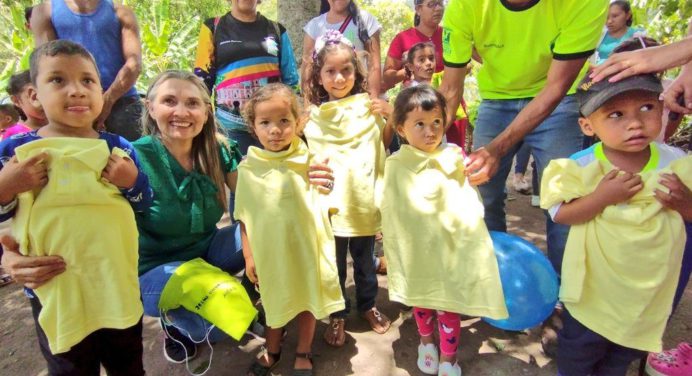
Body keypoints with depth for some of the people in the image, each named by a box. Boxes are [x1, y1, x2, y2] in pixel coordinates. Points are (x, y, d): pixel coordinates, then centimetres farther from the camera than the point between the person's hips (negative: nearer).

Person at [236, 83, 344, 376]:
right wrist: (248, 255, -1)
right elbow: (245, 217, -1)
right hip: (269, 248, 1)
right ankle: (272, 351, 44)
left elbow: (322, 205, -3)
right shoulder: (248, 168, -7)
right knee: (274, 301, 18)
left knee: (307, 299, 14)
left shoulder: (307, 161, -8)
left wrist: (326, 188, -22)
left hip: (305, 245, 0)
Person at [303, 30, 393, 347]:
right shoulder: (313, 115, -3)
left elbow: (384, 143, 7)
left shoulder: (367, 106, -2)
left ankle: (368, 305, 41)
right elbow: (308, 155, 5)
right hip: (332, 202, -1)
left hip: (363, 198, 1)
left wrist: (391, 117, -7)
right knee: (334, 262, 12)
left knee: (365, 258, 19)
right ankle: (337, 315, 32)